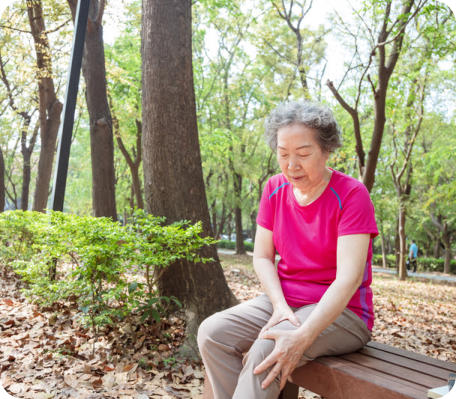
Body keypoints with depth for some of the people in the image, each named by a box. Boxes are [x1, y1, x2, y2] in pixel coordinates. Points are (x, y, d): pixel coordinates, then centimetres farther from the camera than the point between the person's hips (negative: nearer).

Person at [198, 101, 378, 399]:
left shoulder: (351, 194, -14)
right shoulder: (275, 189, 3)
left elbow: (349, 277, -22)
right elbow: (262, 257, 4)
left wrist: (302, 336, -33)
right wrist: (280, 306, -15)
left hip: (339, 310, -5)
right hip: (284, 300, 5)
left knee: (265, 350, -32)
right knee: (212, 333, -19)